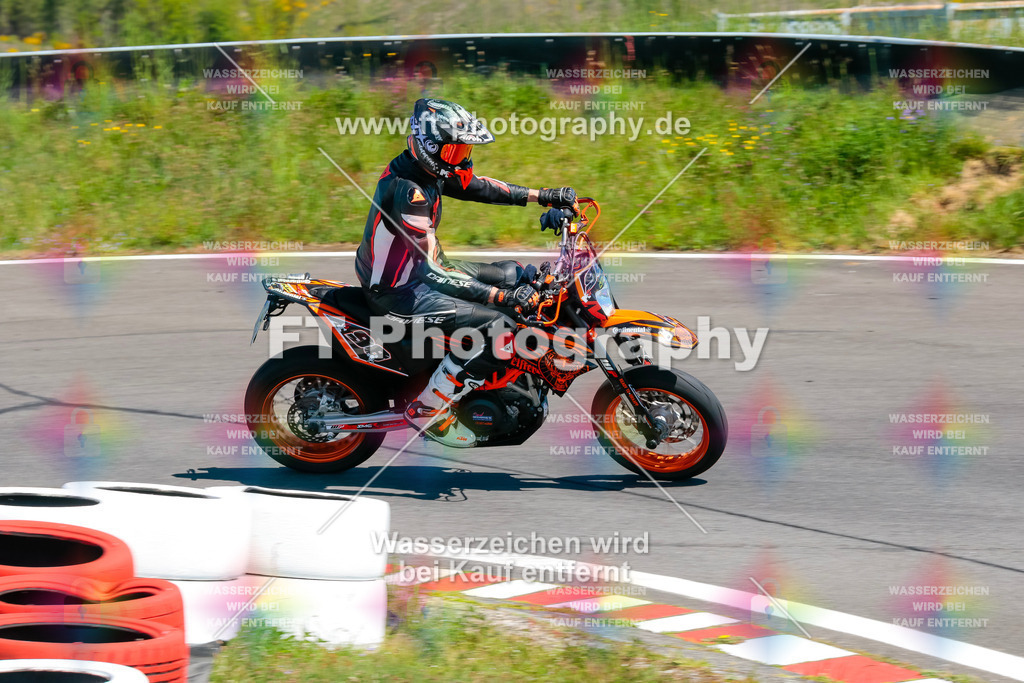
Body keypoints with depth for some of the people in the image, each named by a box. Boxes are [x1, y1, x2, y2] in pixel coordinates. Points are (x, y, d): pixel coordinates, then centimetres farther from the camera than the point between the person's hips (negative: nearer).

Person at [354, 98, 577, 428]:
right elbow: (431, 270, -33)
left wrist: (542, 196, 9)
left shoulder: (425, 169, -1)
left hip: (420, 268, 10)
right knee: (496, 327, -23)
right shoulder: (407, 191, -30)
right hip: (399, 290, -10)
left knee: (515, 274, 14)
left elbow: (474, 186, 14)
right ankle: (425, 410, -14)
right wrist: (502, 296, -35)